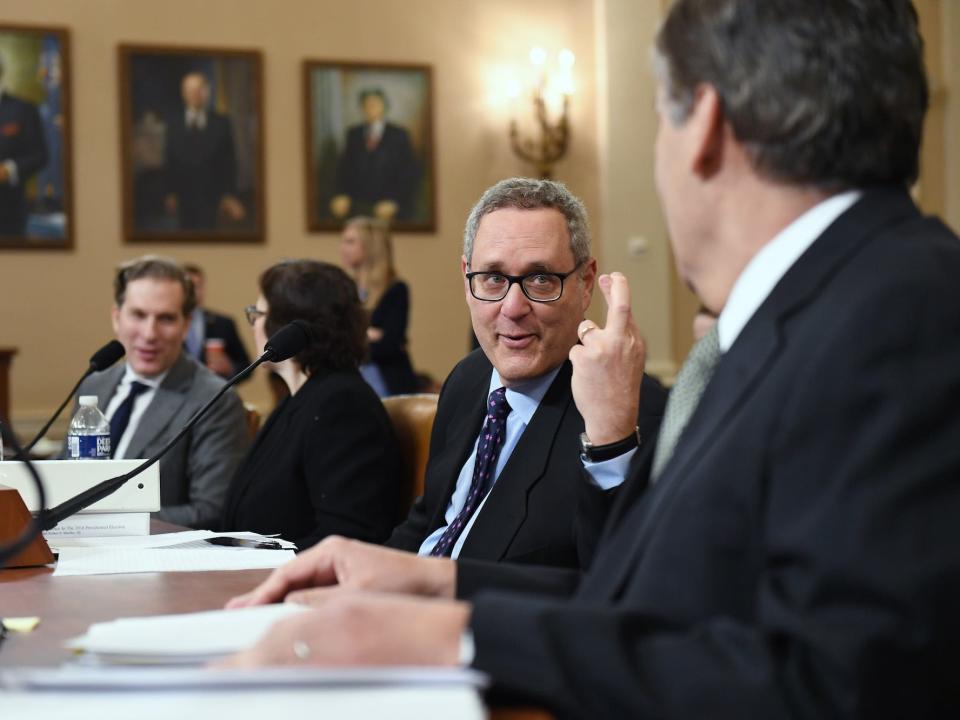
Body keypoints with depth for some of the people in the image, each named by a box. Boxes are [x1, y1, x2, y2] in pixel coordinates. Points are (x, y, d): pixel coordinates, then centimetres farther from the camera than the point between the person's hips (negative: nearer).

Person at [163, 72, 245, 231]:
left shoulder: (221, 123, 1)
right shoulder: (173, 124, 5)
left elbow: (229, 162, 1)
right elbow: (168, 160, 5)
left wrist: (230, 195, -2)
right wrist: (170, 193, 0)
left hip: (210, 195, -1)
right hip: (183, 194, 2)